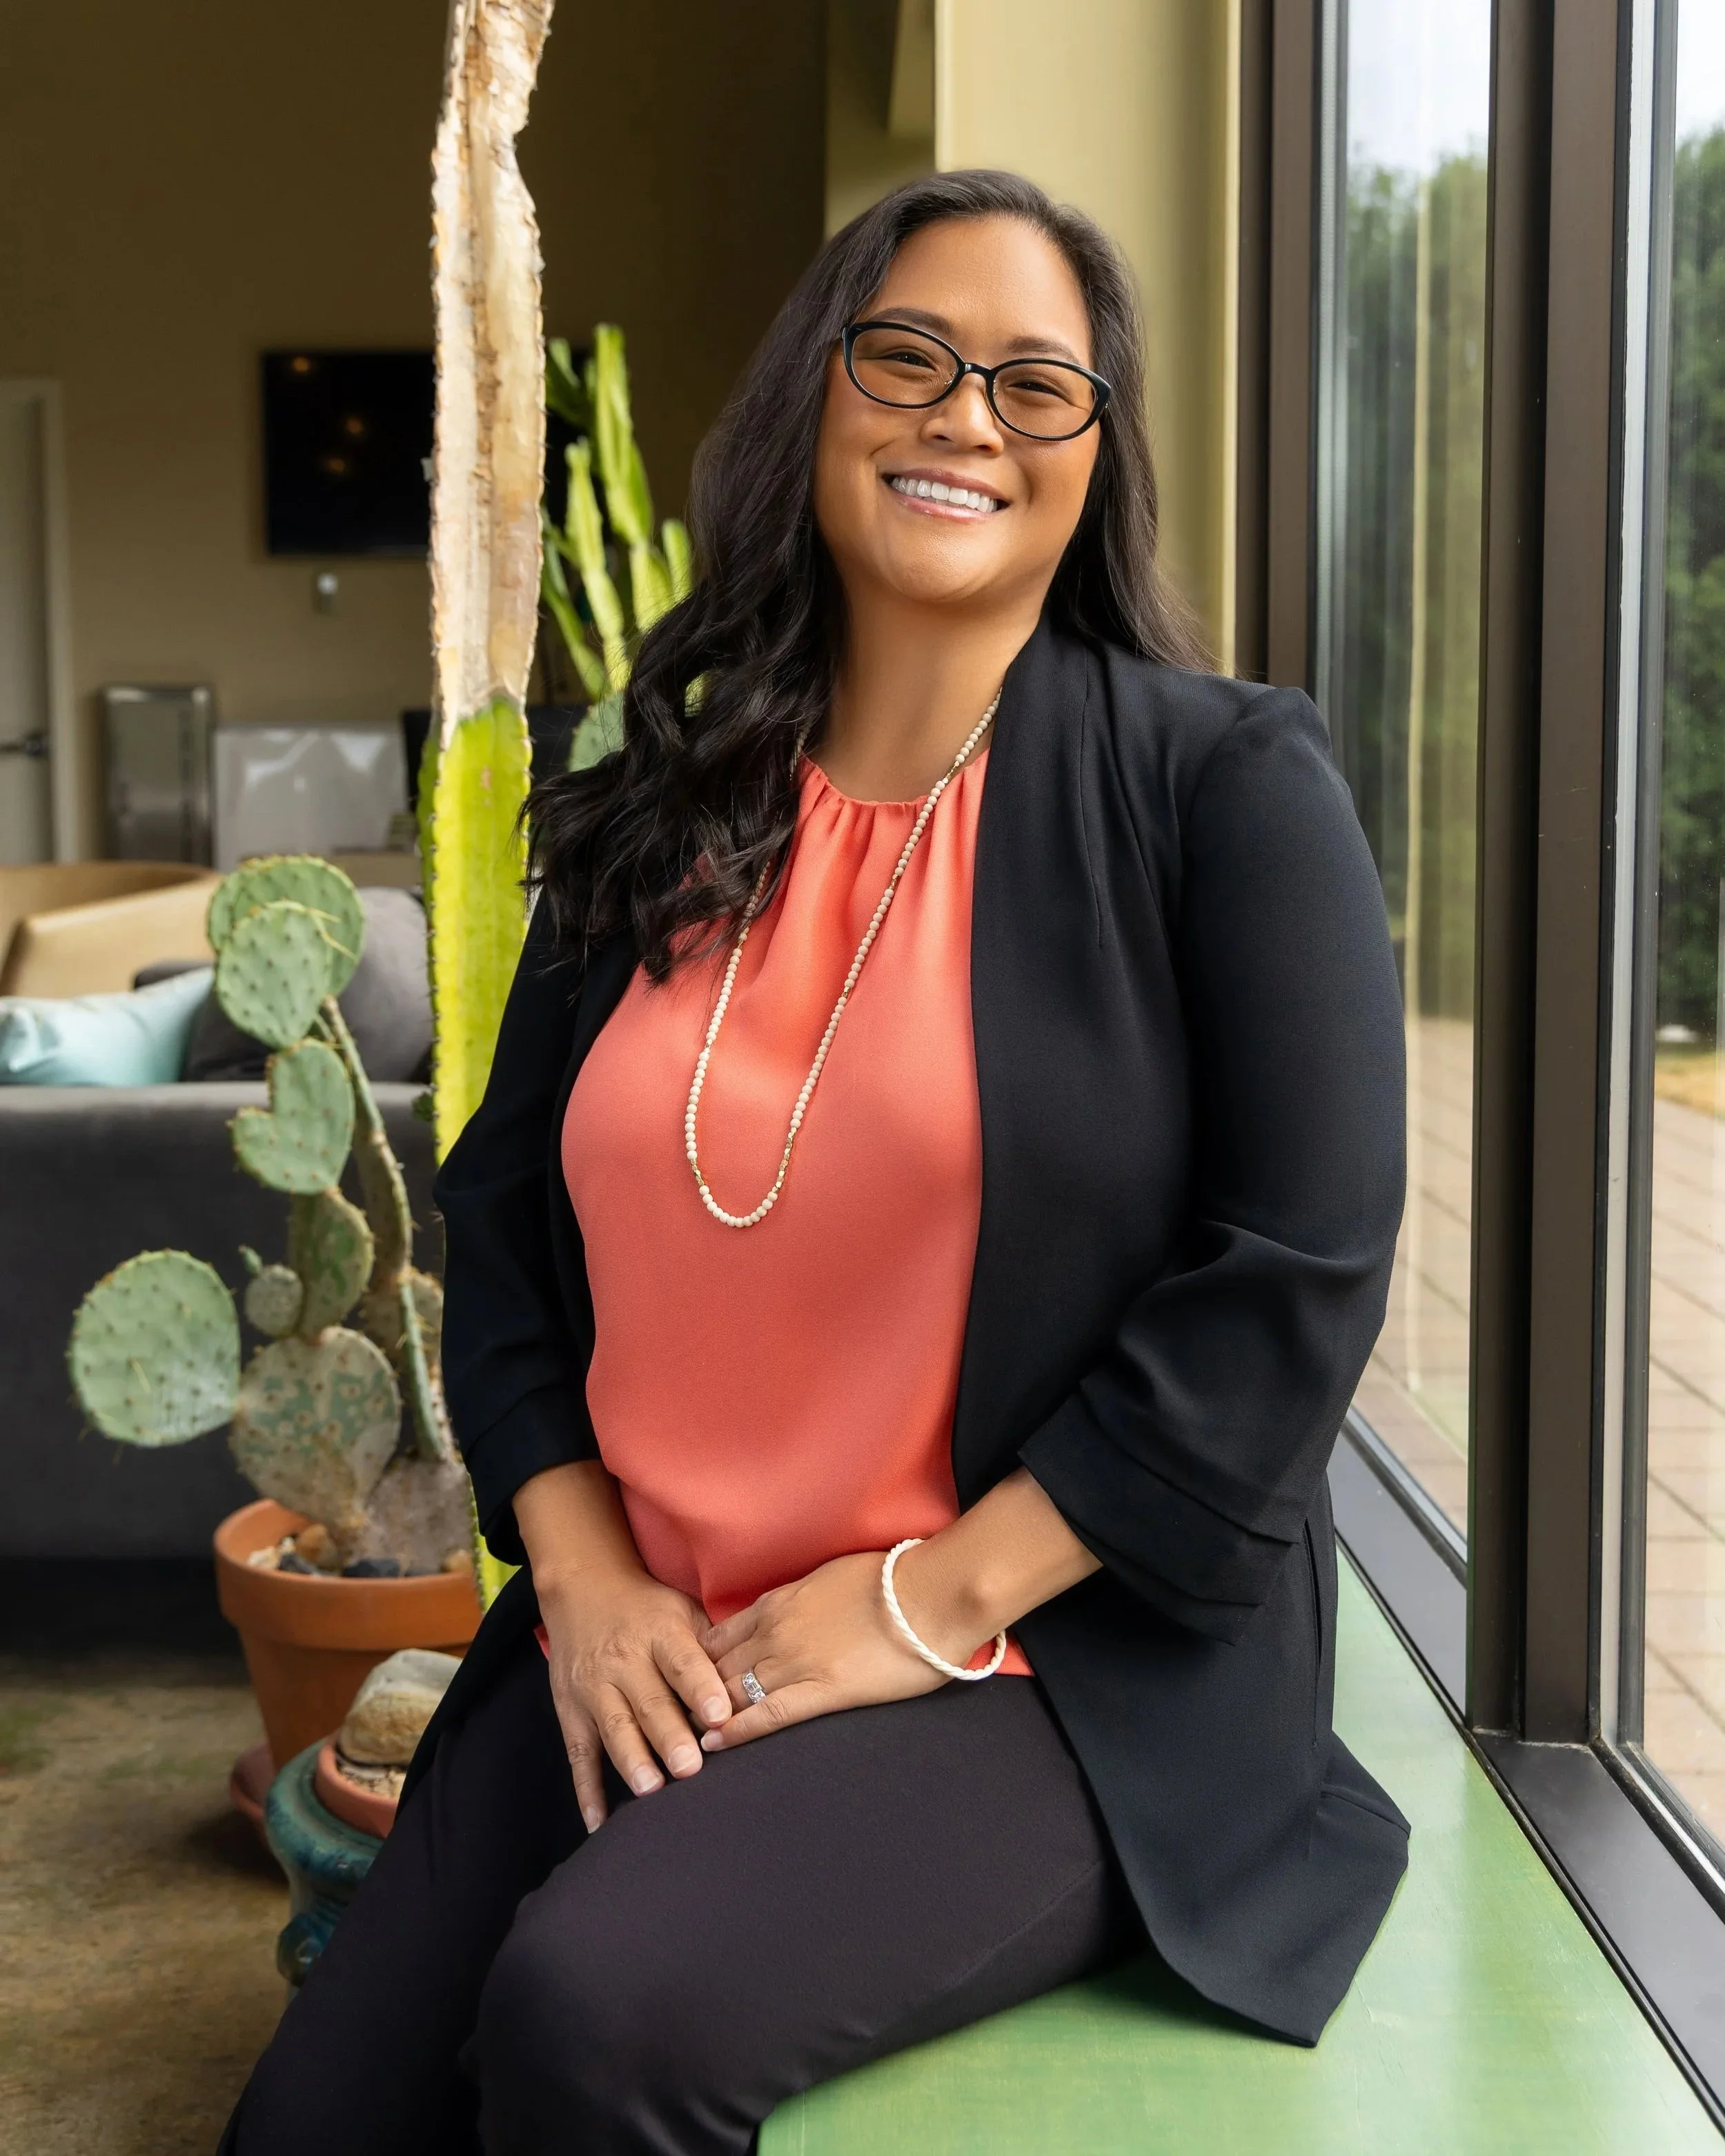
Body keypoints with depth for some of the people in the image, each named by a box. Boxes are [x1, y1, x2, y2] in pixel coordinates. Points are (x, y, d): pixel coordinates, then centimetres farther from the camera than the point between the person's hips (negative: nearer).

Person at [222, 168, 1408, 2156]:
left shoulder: (1225, 785, -5)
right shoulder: (659, 819, 9)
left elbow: (1295, 1281, -11)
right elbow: (501, 1210, 12)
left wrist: (939, 1596, -14)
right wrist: (579, 1569, -3)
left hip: (1069, 1666, -4)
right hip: (644, 1657, 5)